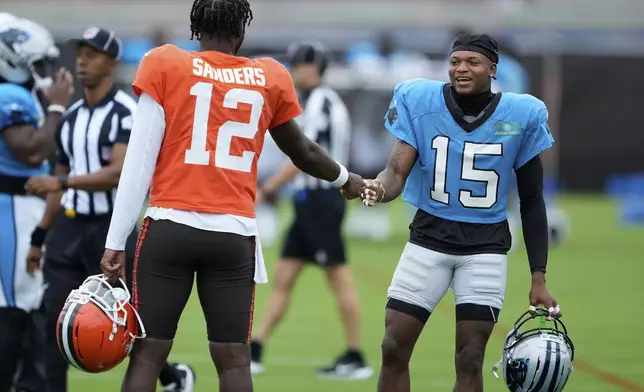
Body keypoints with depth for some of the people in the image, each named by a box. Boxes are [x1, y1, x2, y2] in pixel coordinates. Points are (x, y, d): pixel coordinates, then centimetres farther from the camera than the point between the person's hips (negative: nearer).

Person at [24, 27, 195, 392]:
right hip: (69, 228, 6)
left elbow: (118, 173, -22)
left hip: (111, 228, -6)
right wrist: (39, 237, 16)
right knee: (53, 320, -4)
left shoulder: (127, 112, -10)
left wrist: (61, 182, -30)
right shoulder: (71, 116, 12)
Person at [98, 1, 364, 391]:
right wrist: (346, 179, 46)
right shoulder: (270, 79, 10)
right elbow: (303, 153, 26)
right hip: (234, 235, 2)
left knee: (148, 353, 1)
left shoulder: (165, 66, 3)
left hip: (170, 227, -1)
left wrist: (116, 242, -2)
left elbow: (140, 161, -3)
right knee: (233, 358, 5)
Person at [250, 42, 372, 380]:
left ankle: (356, 359, -1)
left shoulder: (320, 102, -13)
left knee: (339, 278, -5)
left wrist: (266, 189, -13)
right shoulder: (319, 101, 15)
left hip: (319, 199, -10)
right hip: (310, 200, 10)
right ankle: (254, 351, 9)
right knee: (283, 278, 8)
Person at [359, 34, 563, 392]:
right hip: (428, 238, 1)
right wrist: (380, 189, -38)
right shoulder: (420, 101, -6)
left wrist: (539, 278, 1)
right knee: (394, 349, -2)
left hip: (486, 247, -1)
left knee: (470, 360, -5)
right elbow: (398, 169, -12)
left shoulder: (521, 115, -5)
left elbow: (532, 203, 3)